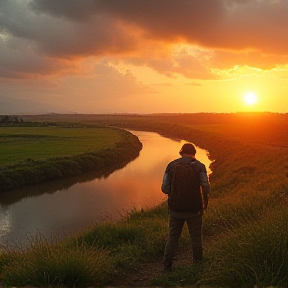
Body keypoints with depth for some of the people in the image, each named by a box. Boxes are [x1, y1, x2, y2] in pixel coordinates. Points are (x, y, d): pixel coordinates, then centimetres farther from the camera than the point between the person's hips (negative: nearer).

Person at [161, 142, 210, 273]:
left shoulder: (171, 165, -2)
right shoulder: (199, 166, -6)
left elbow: (164, 188, -4)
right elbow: (206, 188, -10)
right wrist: (204, 202, 7)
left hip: (175, 209, 1)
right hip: (194, 209, -1)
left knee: (172, 238, 13)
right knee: (196, 238, 15)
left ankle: (167, 266, 18)